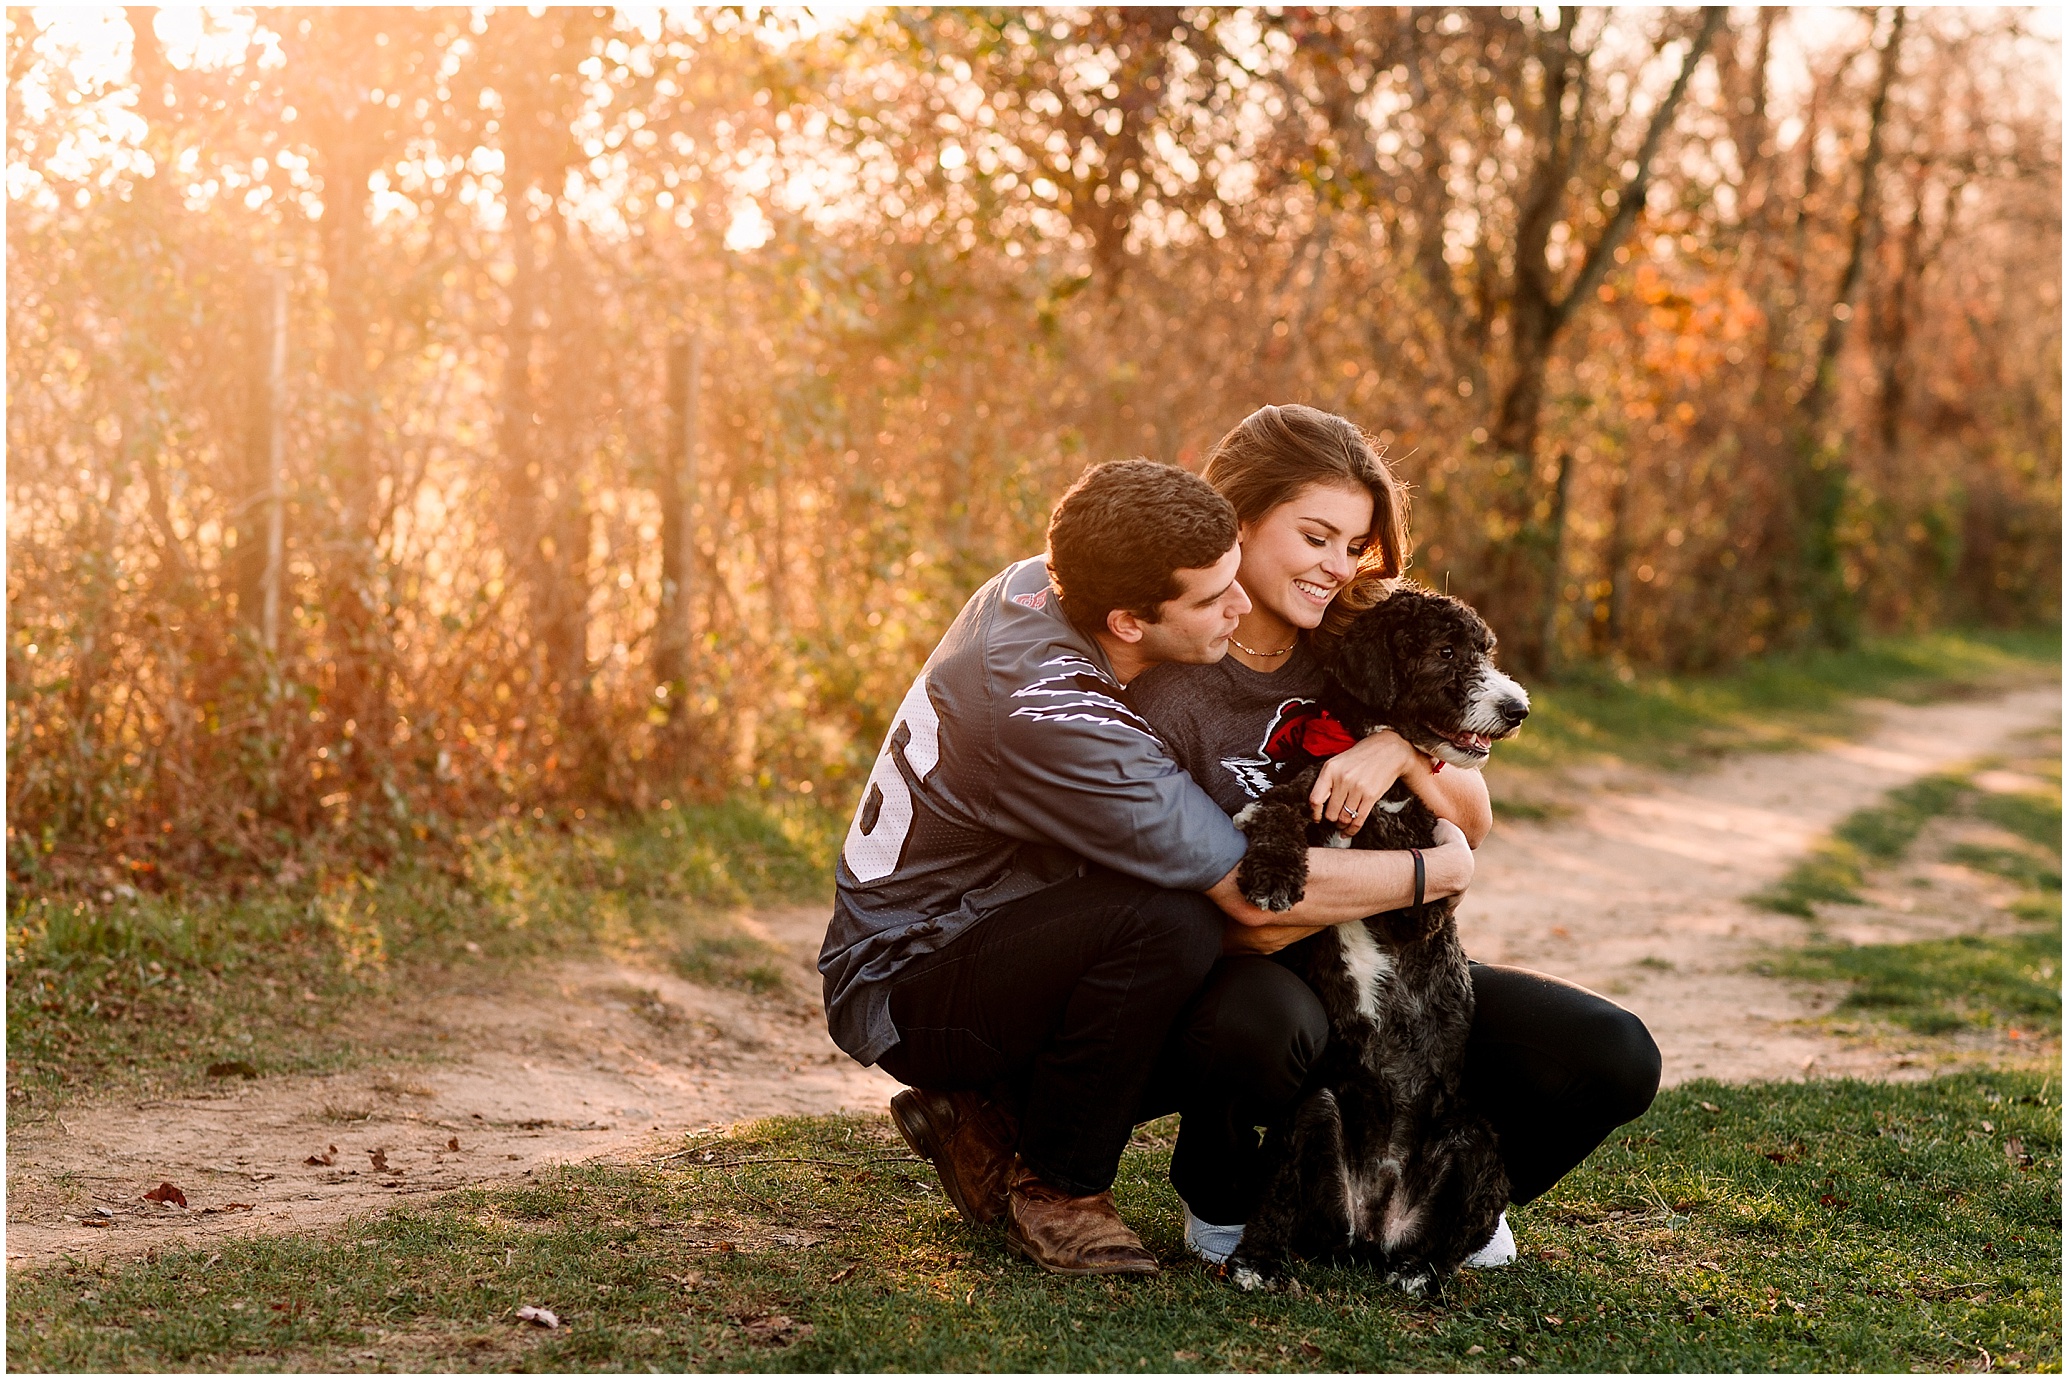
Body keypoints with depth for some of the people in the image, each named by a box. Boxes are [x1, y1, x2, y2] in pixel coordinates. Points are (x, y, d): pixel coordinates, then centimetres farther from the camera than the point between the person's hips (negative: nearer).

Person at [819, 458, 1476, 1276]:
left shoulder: (1041, 586, -5)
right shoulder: (1051, 718, -32)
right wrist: (1440, 871, -13)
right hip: (899, 987, -9)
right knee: (1170, 919, -34)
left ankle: (990, 1121, 8)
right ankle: (1057, 1188, -11)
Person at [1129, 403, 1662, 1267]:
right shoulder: (1167, 686, -16)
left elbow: (1472, 824, 2)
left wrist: (1402, 751, -21)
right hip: (1231, 992, -5)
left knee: (1613, 1059, -16)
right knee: (1259, 1018, -43)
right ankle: (1222, 1198, -7)